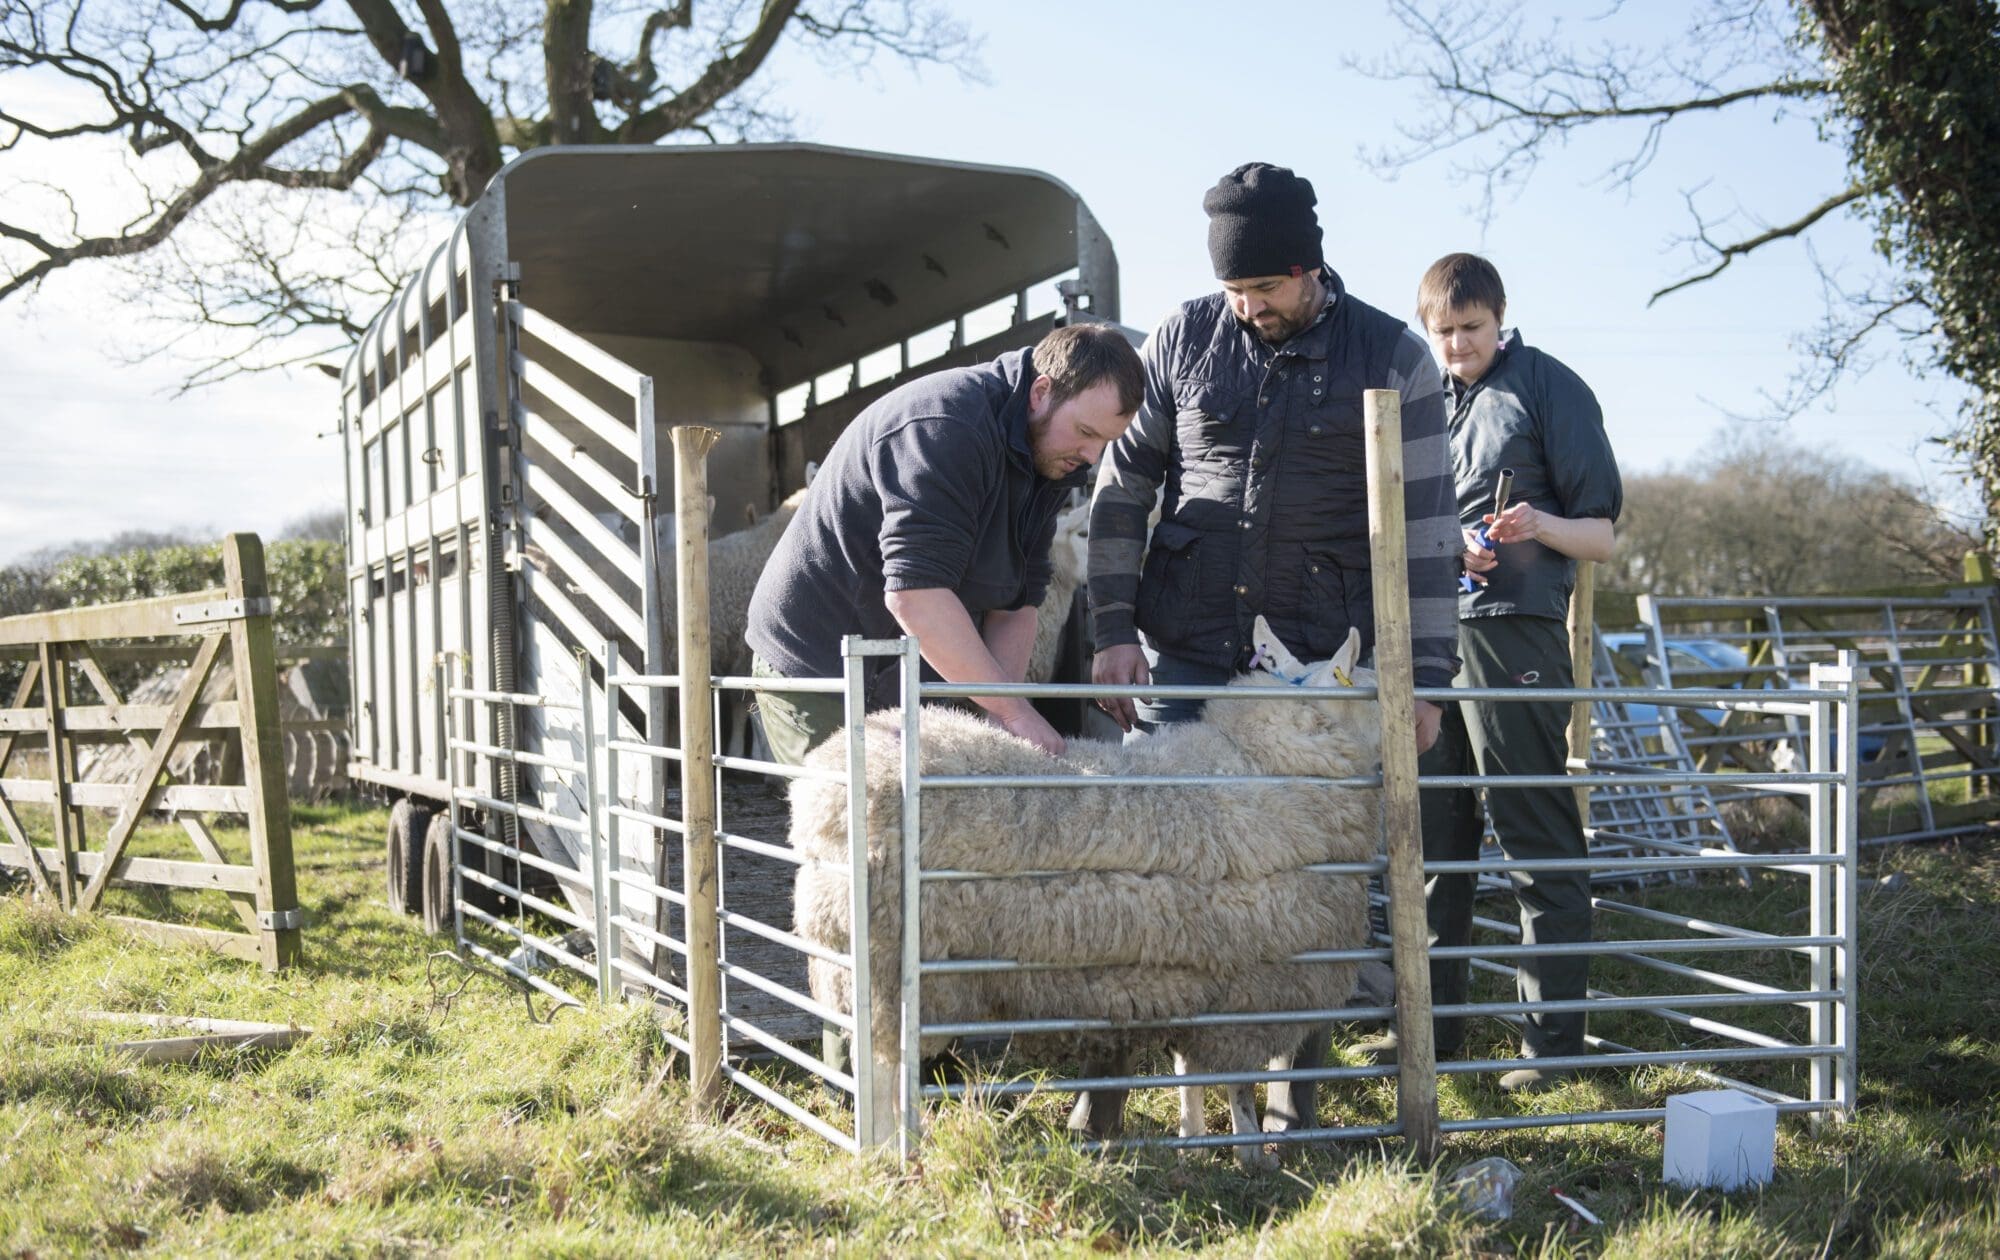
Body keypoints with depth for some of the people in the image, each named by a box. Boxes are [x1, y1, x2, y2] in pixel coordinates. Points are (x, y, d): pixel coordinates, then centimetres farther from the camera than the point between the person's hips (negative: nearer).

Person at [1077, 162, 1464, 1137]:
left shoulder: (1391, 358, -1)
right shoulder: (1184, 339, 4)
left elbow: (1425, 524, 0)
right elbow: (1123, 485, 9)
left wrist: (1424, 675, -3)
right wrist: (1113, 628, 2)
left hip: (1320, 656, -1)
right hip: (1184, 645, 2)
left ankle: (1293, 1079, 17)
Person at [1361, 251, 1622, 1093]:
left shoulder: (1549, 388, 0)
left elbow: (1601, 534, -1)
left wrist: (1541, 526, -21)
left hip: (1513, 632, -6)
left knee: (1537, 840, -3)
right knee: (1433, 834, 9)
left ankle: (1553, 1040, 3)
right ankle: (1432, 1022, 18)